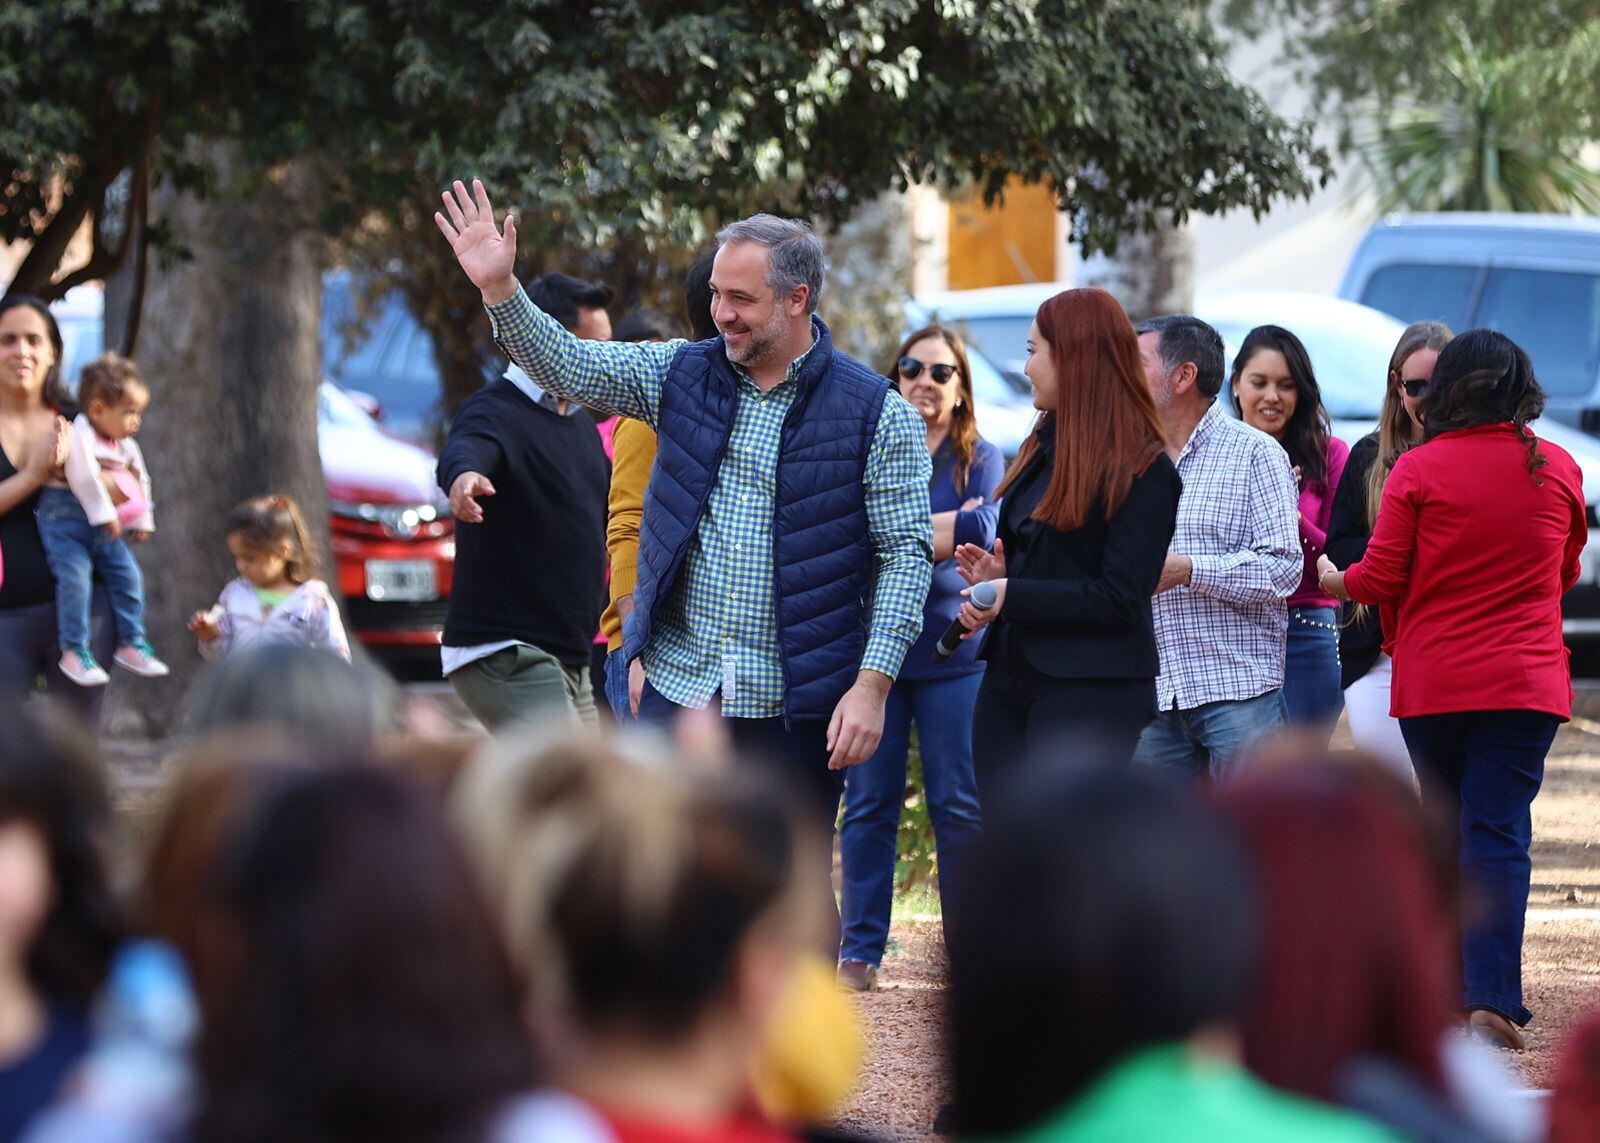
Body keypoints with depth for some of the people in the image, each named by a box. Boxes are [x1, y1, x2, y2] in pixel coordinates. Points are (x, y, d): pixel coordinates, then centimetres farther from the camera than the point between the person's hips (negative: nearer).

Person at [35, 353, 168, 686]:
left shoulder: (127, 447, 9)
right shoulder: (79, 437, -17)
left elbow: (140, 482, 19)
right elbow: (84, 478, -25)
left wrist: (141, 521, 15)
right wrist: (105, 515, -25)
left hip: (106, 524, 8)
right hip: (67, 518, -8)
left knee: (128, 576, 2)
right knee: (75, 578, -18)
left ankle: (131, 643, 14)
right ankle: (73, 651, -11)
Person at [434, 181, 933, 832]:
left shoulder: (875, 413, -4)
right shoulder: (681, 376, 7)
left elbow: (906, 552, -6)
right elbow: (568, 366, 2)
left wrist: (872, 686, -13)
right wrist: (498, 288, -15)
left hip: (797, 707, -3)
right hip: (679, 688, 3)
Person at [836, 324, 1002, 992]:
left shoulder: (981, 460, 6)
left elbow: (984, 531, -11)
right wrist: (947, 528, -14)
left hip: (954, 654, -1)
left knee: (960, 806, 0)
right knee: (868, 804, 2)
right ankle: (860, 952, 7)